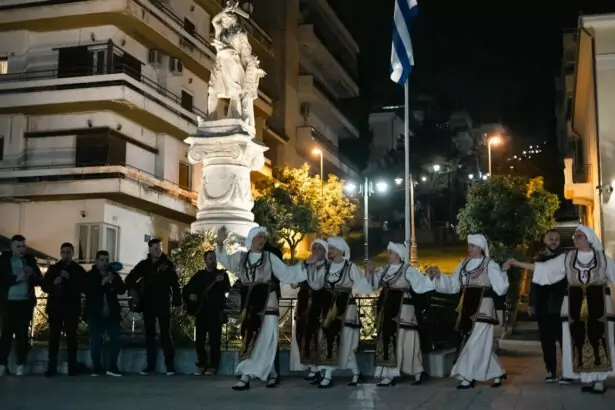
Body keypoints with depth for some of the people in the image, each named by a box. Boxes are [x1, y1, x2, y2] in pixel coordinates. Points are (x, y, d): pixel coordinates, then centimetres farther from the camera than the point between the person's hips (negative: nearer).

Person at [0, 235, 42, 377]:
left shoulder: (30, 260, 9)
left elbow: (40, 280, 9)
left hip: (26, 302, 1)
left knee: (22, 334, 2)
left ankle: (21, 364, 6)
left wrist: (32, 274, -11)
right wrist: (16, 278, -18)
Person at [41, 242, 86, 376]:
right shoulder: (53, 268, 12)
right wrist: (54, 283, -13)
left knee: (71, 337, -2)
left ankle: (72, 367, 0)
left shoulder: (79, 270, 5)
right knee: (53, 337, -1)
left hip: (71, 308, -2)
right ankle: (52, 367, 0)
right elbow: (44, 285, 8)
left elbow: (83, 287, -4)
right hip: (55, 307, 2)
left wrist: (69, 279, -17)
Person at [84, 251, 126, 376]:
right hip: (95, 314, -2)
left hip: (112, 313, 2)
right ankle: (96, 368, 5)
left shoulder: (114, 274, 10)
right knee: (96, 341, -4)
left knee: (115, 339, -6)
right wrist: (102, 282, -23)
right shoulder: (90, 276, 2)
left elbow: (122, 290, 2)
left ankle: (112, 367, 0)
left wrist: (114, 280, -16)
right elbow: (87, 291, -13)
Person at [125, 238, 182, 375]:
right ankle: (150, 366, 12)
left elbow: (175, 283, -7)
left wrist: (177, 300, -16)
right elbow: (129, 279, 18)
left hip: (163, 305, -3)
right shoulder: (143, 265, 7)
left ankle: (170, 366, -3)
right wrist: (135, 295, 9)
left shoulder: (167, 264, -1)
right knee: (149, 335, 7)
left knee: (165, 334, -4)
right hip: (148, 305, 4)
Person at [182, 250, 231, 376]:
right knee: (199, 340, 3)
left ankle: (212, 366, 2)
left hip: (216, 312, -2)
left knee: (214, 341, -4)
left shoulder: (222, 274, 5)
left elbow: (227, 288, -12)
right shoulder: (199, 275, 11)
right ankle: (202, 365, 15)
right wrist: (190, 296, -7)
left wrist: (221, 282, -32)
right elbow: (186, 290, 13)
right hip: (201, 311, 3)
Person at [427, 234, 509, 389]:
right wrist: (439, 276, -3)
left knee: (476, 343, -6)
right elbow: (452, 285, 9)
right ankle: (496, 373, 24)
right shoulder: (464, 264, 10)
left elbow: (500, 288, -13)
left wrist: (503, 272, -28)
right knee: (482, 344, 12)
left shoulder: (490, 265, -7)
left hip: (482, 308, -6)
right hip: (467, 308, 7)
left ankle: (468, 377, 0)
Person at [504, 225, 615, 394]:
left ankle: (599, 379, 0)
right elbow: (543, 268, 4)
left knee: (598, 338, -4)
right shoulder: (567, 257, 6)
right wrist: (517, 263, -2)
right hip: (575, 303, 2)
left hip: (598, 302, -1)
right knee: (579, 340, 0)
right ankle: (587, 378, 7)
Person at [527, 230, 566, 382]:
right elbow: (534, 282, 12)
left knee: (563, 339, -3)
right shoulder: (538, 259, 11)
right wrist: (532, 303, 7)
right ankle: (551, 371, 10)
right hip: (543, 307, 3)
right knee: (547, 340, 5)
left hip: (560, 306, -3)